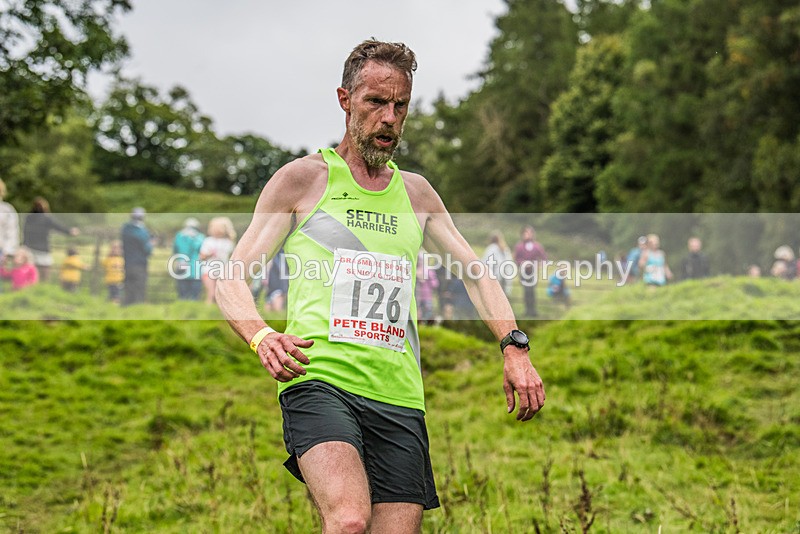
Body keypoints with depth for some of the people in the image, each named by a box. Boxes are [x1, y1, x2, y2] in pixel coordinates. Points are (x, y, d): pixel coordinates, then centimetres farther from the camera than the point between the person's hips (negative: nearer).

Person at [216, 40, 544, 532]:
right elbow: (232, 276, 5)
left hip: (400, 399, 5)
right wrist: (262, 336, -16)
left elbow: (475, 272, 23)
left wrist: (514, 347, 5)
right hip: (319, 381, -4)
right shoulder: (303, 178, 8)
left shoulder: (415, 192, 21)